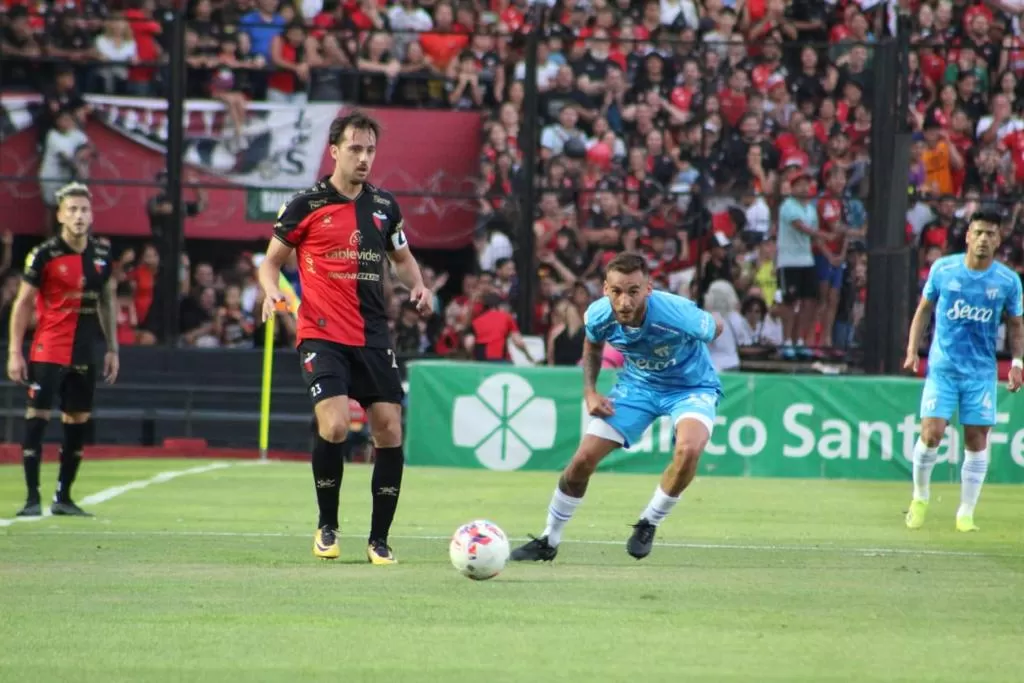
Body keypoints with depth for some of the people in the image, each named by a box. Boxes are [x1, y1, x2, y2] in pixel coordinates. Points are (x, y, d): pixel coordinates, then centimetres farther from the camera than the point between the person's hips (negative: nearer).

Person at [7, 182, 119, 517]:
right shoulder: (45, 255, -9)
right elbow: (23, 304, -5)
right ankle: (32, 497, -6)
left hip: (84, 352, 5)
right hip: (48, 349, -5)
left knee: (77, 423, 8)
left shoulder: (102, 254, 6)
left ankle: (63, 497, 17)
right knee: (37, 418, -9)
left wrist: (113, 349, 14)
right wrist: (15, 352, -9)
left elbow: (108, 301, 17)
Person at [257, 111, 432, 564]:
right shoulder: (306, 206, -2)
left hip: (373, 338, 4)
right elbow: (271, 260, 6)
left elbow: (402, 258, 24)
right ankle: (327, 527, 2)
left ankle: (379, 539, 10)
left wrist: (418, 286, 3)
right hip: (322, 336, -4)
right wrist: (271, 290, -15)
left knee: (389, 430, -2)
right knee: (334, 426, -20)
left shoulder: (384, 207, 10)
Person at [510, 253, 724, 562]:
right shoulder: (598, 316, -22)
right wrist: (590, 391, -6)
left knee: (688, 449, -34)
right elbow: (592, 346, 5)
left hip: (691, 386, -3)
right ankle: (548, 541, 20)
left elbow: (716, 328, -12)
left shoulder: (677, 314, -36)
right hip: (637, 384, 3)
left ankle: (648, 524, -7)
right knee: (583, 460, -3)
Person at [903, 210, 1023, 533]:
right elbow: (924, 309, 9)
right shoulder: (943, 269, -3)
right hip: (941, 368, -1)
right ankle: (920, 498, 14)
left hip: (981, 372, 1)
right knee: (931, 434, -10)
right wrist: (912, 349, 0)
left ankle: (966, 514, 11)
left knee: (977, 441, 0)